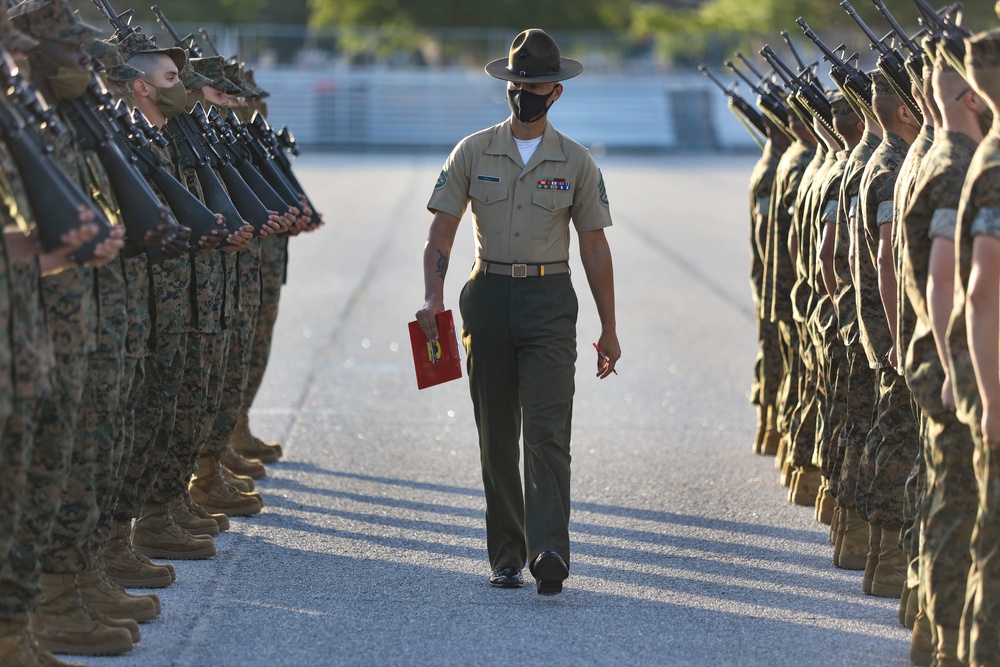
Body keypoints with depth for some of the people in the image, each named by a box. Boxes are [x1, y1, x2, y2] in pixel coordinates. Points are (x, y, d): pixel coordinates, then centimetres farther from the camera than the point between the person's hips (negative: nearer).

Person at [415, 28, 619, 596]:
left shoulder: (577, 163, 4)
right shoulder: (473, 153, 5)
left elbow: (595, 247, 8)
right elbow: (442, 230, 2)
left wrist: (609, 328, 6)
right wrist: (433, 297, -14)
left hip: (550, 301, -2)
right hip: (488, 298, 2)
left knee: (547, 431, -15)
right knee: (497, 437, 6)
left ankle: (549, 552, -23)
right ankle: (507, 557, 15)